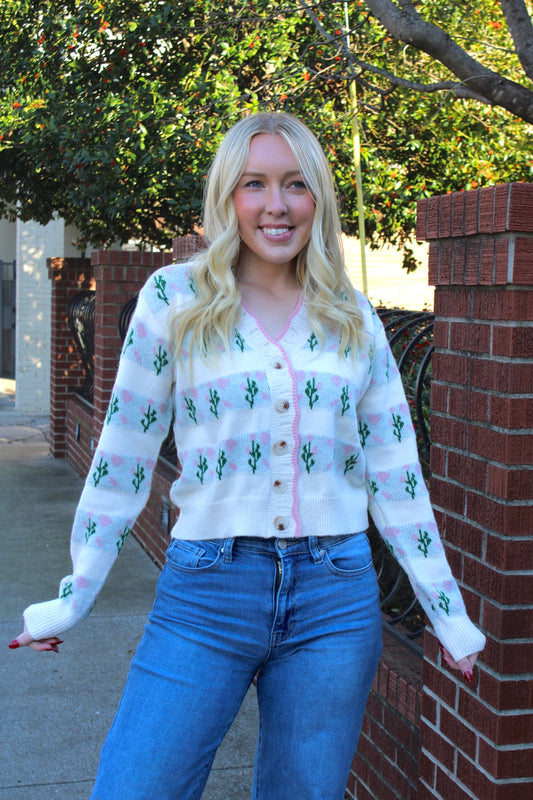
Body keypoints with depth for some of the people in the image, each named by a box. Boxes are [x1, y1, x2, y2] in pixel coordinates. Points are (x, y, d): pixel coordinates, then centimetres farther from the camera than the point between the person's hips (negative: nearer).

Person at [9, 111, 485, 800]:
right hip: (207, 591, -2)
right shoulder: (175, 298, 1)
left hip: (336, 598, 2)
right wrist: (72, 599, 4)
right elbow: (122, 459, 4)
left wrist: (449, 612, 11)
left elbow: (394, 474, 10)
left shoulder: (353, 318, 7)